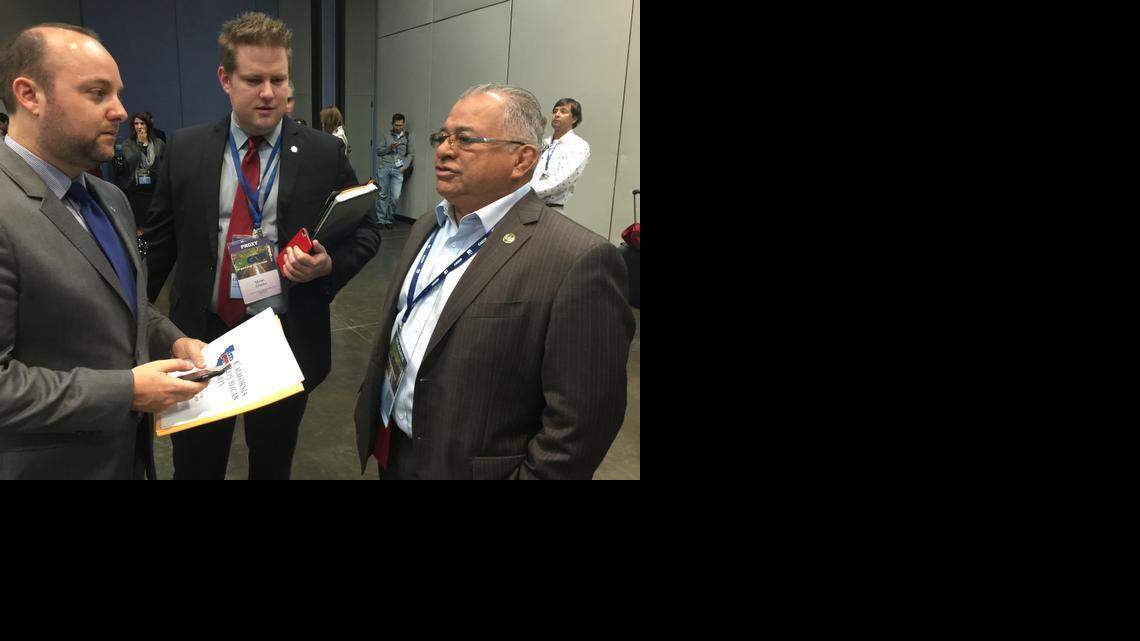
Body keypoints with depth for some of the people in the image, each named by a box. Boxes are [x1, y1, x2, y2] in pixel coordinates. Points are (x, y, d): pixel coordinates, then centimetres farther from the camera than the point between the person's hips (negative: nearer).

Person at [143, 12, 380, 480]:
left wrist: (330, 264, -17)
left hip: (288, 341, -1)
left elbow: (366, 231, 1)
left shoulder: (324, 154, -5)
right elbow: (160, 242, 6)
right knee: (194, 467, 15)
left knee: (272, 465, 18)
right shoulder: (185, 149, 0)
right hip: (201, 337, 1)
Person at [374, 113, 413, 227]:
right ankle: (381, 219, 9)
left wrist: (405, 166, -3)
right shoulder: (386, 136, 13)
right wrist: (389, 147, -6)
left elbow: (410, 154, 12)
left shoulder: (407, 138, 13)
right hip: (384, 168, 0)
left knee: (395, 197, -7)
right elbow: (378, 151, 10)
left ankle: (389, 219, 9)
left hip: (398, 170, 0)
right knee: (382, 195, 1)